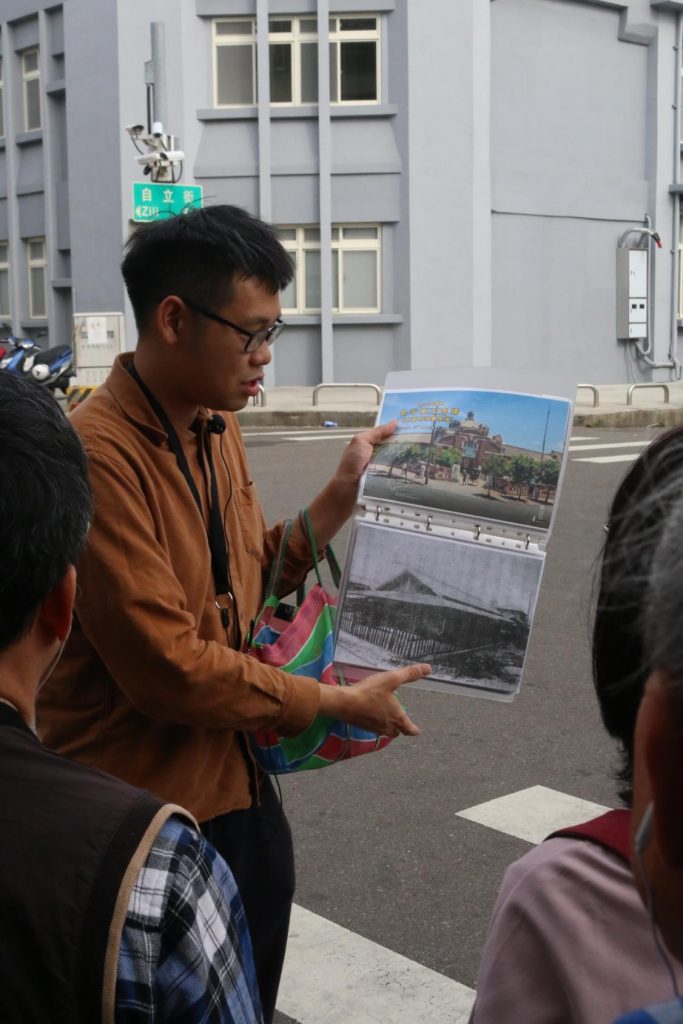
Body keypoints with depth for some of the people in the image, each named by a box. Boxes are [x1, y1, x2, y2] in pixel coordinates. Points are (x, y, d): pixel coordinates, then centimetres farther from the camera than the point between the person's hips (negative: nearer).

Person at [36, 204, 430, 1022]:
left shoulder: (217, 431, 6)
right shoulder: (98, 454, -23)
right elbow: (167, 666, -24)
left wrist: (341, 496, 0)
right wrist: (337, 703, -14)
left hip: (237, 788, 8)